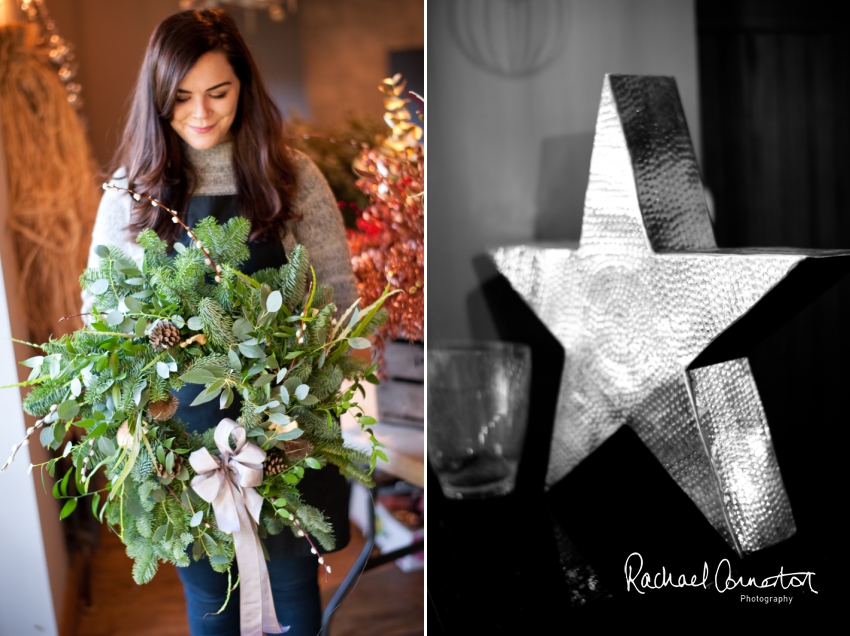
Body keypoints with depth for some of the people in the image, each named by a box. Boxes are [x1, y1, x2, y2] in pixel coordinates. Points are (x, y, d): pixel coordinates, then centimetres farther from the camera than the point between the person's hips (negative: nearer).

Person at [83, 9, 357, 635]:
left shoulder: (292, 175, -3)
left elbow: (338, 292, 0)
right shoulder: (133, 188, 0)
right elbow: (100, 306, 5)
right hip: (182, 421, 1)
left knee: (293, 579, 12)